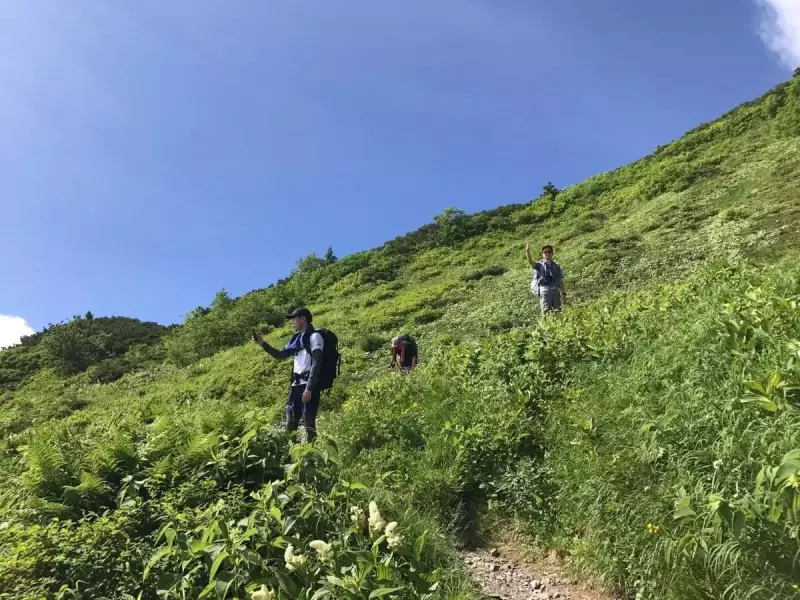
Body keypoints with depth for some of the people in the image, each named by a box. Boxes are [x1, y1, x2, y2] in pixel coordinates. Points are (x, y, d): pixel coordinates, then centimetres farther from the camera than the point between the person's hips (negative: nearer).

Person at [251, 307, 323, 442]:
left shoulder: (314, 336, -6)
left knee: (309, 423, -9)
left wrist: (309, 388, -20)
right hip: (296, 384, 8)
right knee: (290, 424, 8)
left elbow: (317, 363, -14)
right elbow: (281, 355, 27)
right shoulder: (297, 338, 18)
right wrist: (263, 344, 16)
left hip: (310, 385, -8)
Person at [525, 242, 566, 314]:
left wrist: (563, 293, 9)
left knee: (557, 310, 1)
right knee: (546, 311, -9)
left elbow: (560, 281, 18)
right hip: (544, 289, -3)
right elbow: (531, 262, -14)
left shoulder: (556, 266, 19)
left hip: (555, 290, 3)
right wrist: (527, 251, -31)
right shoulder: (540, 265, 8)